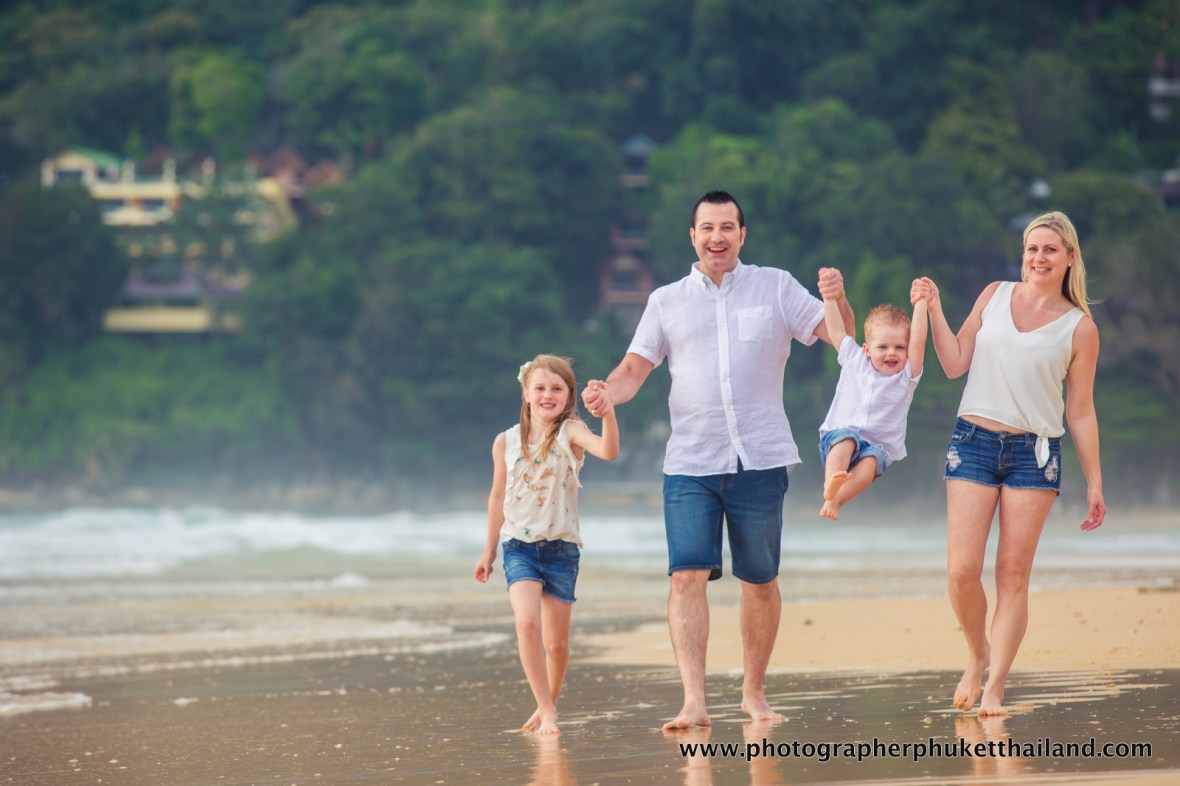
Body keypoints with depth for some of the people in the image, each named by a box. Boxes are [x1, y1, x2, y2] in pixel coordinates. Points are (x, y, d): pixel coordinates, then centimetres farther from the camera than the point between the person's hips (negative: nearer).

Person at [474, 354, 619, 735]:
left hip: (561, 547, 0)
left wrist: (608, 415, -46)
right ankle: (547, 712, -15)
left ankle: (548, 704, 30)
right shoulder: (506, 442, 1)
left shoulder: (570, 432, -6)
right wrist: (490, 551, 18)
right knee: (527, 622, -22)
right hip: (519, 545, 1)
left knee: (556, 642, 5)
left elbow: (608, 451, -27)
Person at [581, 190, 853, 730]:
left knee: (760, 581, 6)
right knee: (687, 576, -14)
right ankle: (693, 702, -19)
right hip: (690, 463, 0)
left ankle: (754, 692, 22)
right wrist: (607, 393, -15)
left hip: (760, 459, 0)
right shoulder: (666, 301, 11)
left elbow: (840, 336, 5)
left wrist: (837, 300, -16)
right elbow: (635, 368, 6)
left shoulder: (776, 287, 9)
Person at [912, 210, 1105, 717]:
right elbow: (955, 364, 8)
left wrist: (1094, 484, 5)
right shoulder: (995, 296, 9)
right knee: (962, 570, -8)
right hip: (974, 442, 1)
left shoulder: (1079, 328, 3)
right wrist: (933, 309, -2)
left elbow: (1081, 413, 7)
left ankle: (994, 687, 5)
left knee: (1013, 574, -2)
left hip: (1035, 452, -1)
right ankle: (977, 654, 19)